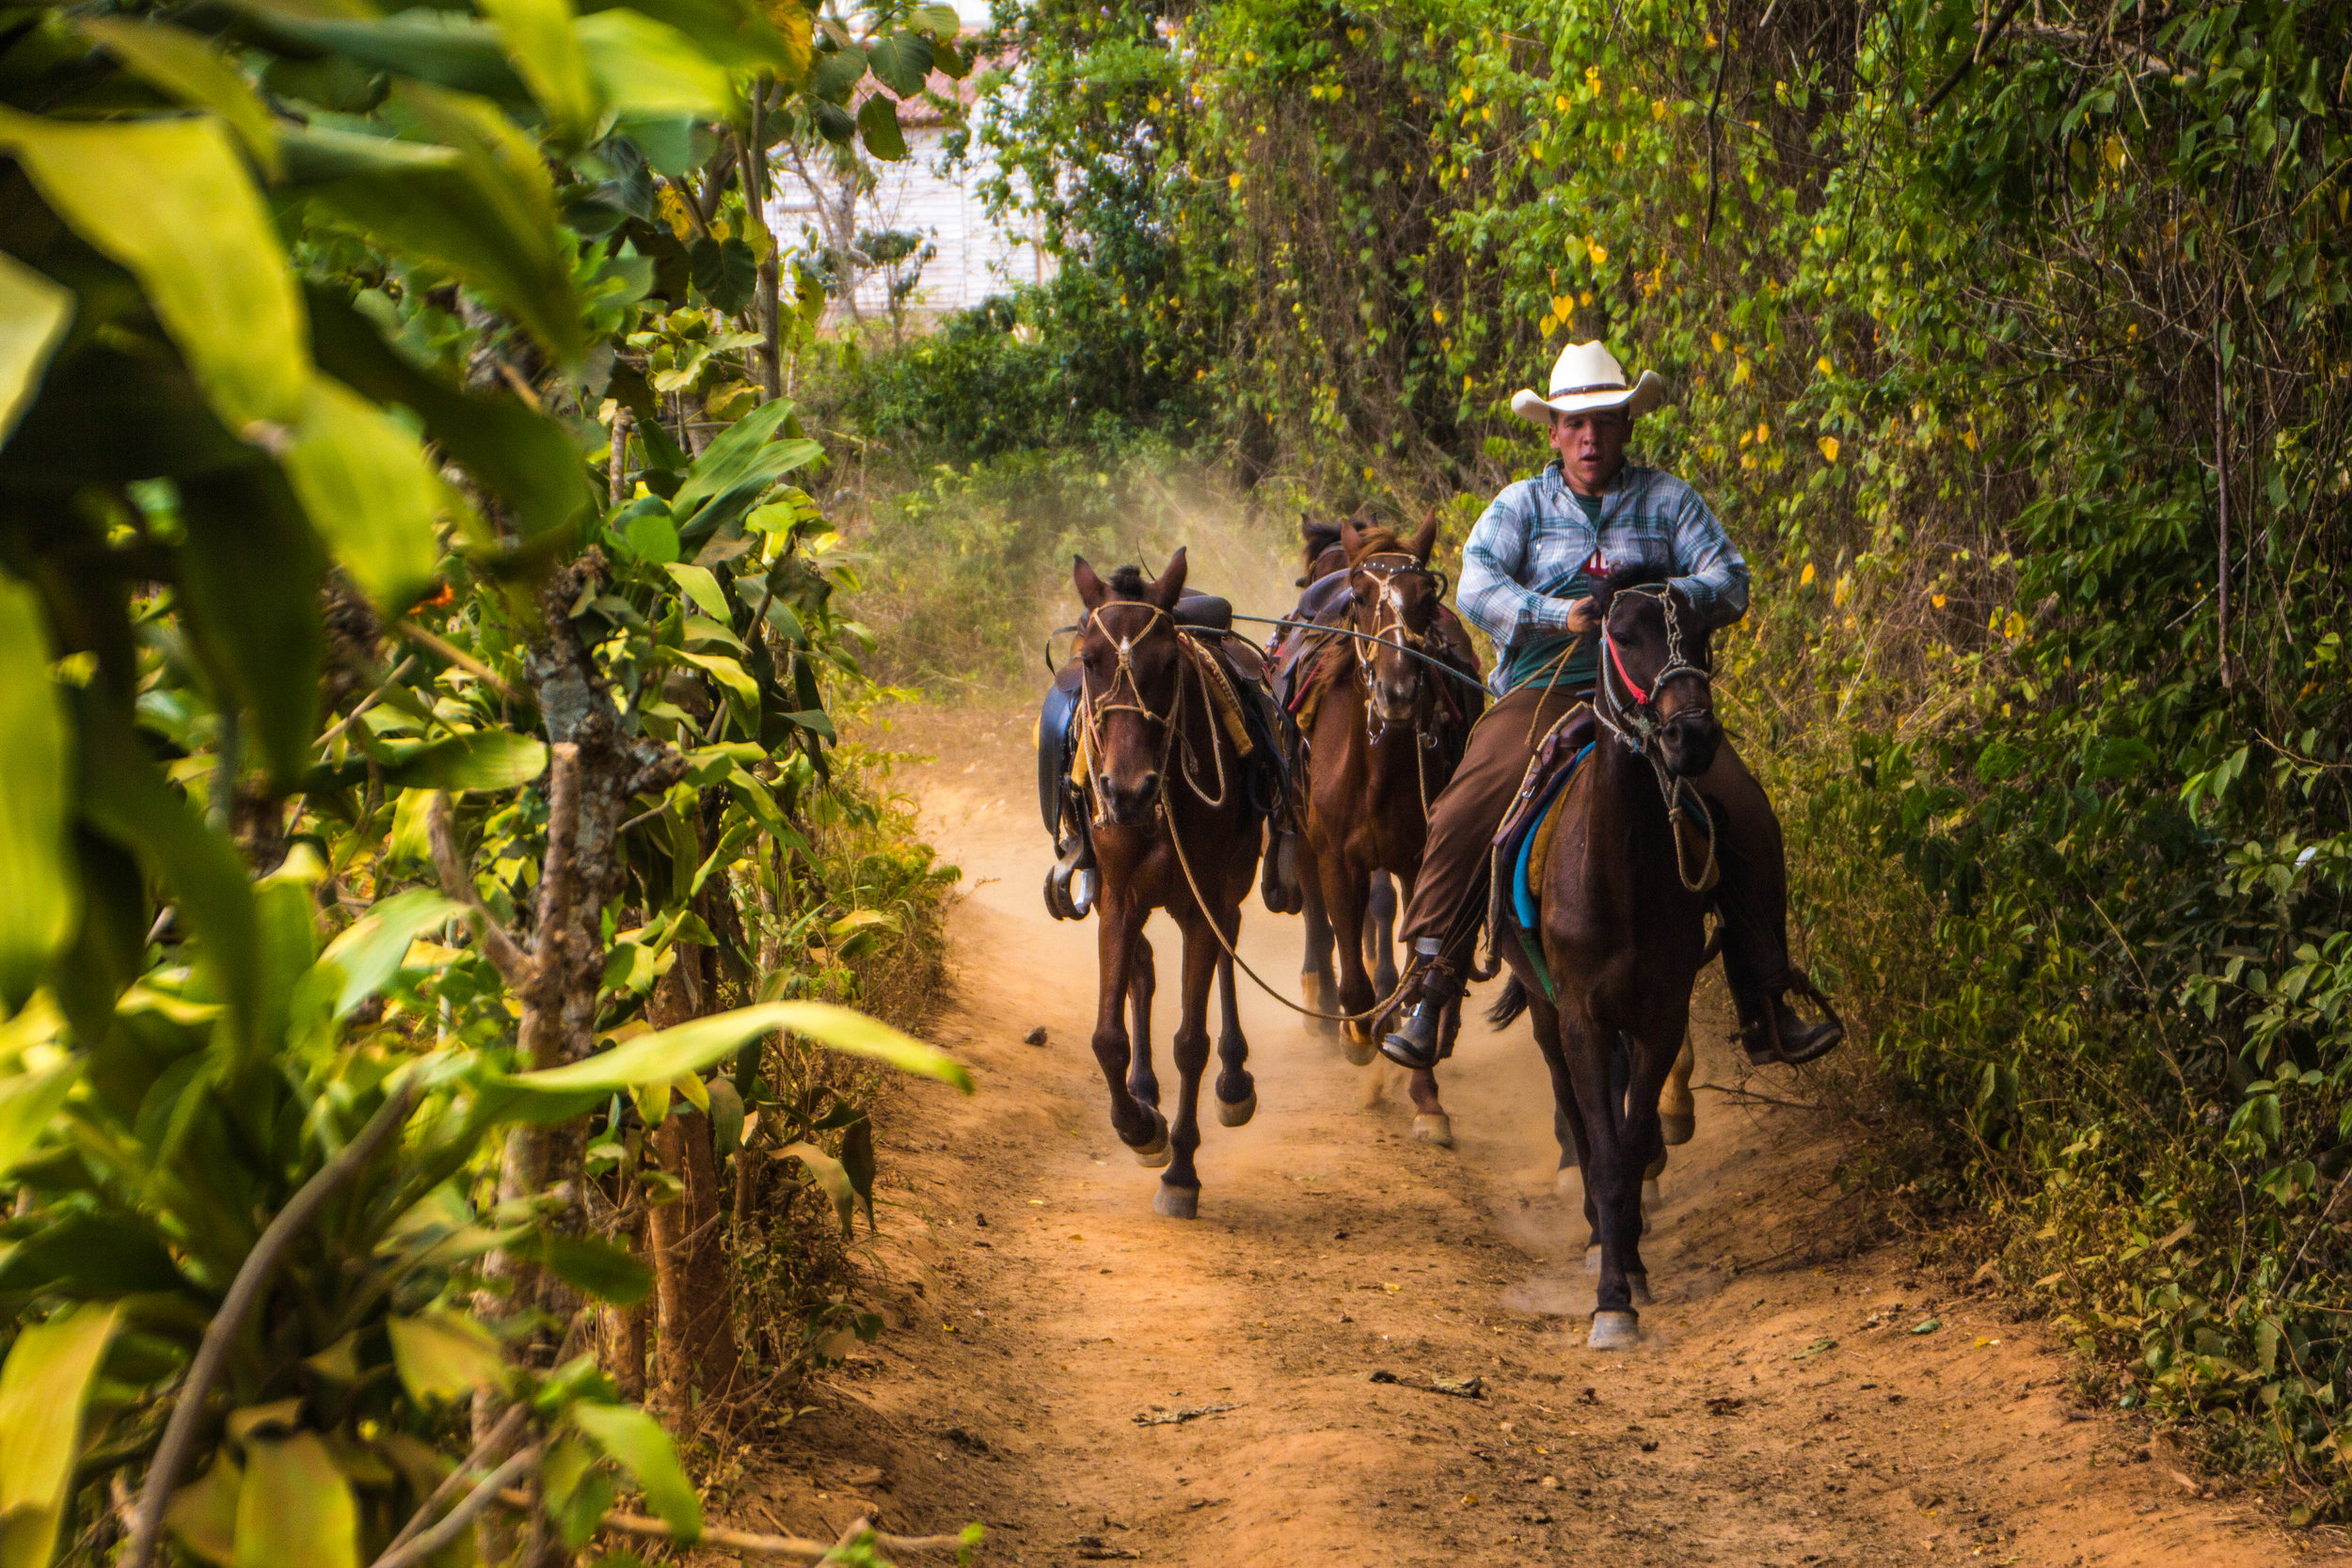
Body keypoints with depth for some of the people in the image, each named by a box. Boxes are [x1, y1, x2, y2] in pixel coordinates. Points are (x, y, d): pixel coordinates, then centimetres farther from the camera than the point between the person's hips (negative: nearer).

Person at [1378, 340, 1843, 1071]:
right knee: (1463, 816, -24)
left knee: (1748, 817, -16)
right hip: (1543, 691, -1)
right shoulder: (1520, 505, 10)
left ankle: (1765, 1009, -7)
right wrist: (1557, 614, -21)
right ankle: (1429, 992, -17)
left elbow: (1729, 583, 2)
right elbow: (1478, 586, -5)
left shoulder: (1670, 500, 11)